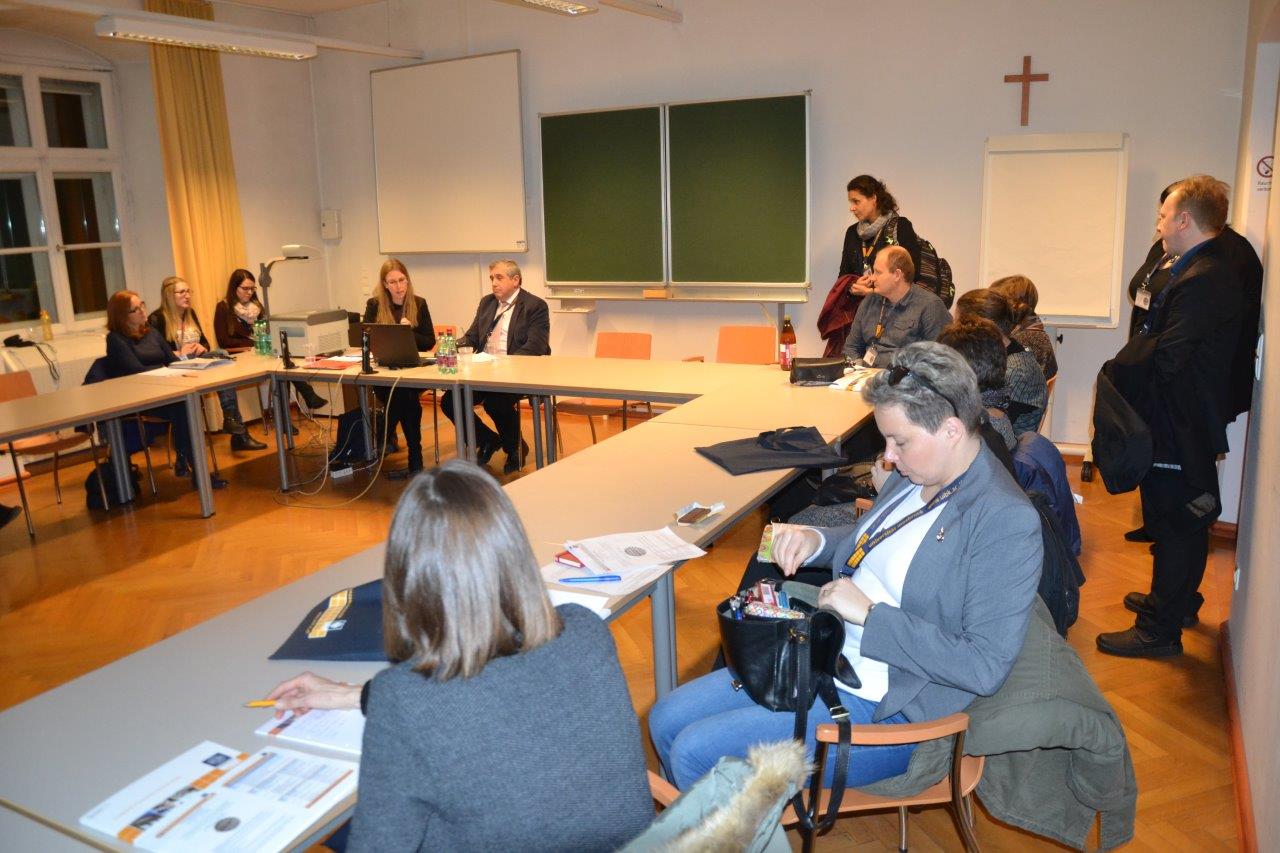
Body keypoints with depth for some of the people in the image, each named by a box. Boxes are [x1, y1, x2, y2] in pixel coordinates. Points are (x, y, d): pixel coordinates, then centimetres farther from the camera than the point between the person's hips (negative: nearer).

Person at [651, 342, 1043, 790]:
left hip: (886, 709, -8)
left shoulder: (1008, 521, -20)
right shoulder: (915, 476, 4)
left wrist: (870, 614, -22)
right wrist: (813, 539, 1)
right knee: (665, 719, 5)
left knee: (695, 752, -14)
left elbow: (985, 668, -23)